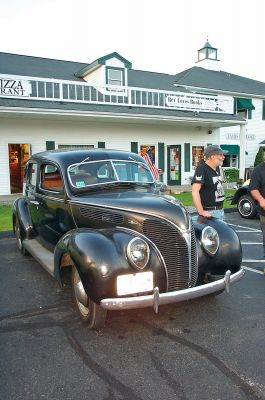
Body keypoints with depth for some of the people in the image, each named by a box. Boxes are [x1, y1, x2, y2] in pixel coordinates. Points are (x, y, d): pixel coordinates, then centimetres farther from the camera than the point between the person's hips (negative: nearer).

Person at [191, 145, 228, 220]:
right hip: (210, 212, -9)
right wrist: (201, 212, -30)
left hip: (220, 210, 9)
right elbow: (195, 191, -28)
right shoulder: (202, 169, -19)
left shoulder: (218, 168, 8)